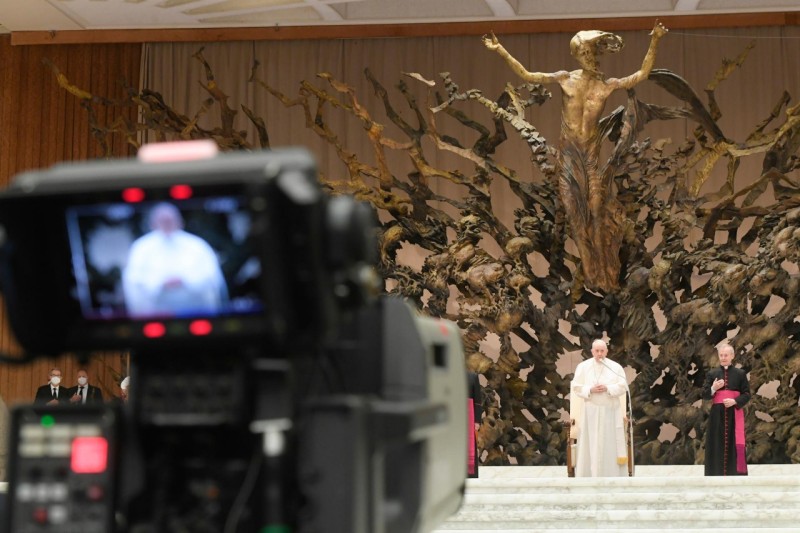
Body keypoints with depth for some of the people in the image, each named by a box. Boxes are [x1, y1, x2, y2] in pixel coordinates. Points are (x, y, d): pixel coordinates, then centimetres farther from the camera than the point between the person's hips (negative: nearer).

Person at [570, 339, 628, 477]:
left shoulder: (616, 367, 1)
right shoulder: (583, 366, 2)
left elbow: (623, 387, -3)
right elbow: (576, 387, -1)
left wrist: (607, 388, -18)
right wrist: (590, 390, -17)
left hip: (610, 411, 0)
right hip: (590, 411, 0)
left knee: (610, 443, 2)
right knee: (590, 444, 0)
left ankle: (612, 475, 7)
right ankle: (589, 474, 4)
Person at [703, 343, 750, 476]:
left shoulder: (740, 374, 5)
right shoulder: (712, 374, 8)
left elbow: (747, 394, 3)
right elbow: (704, 395, 5)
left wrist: (735, 401, -14)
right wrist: (713, 389, -15)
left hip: (734, 414, -1)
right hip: (717, 415, 1)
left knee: (734, 445, -5)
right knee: (717, 445, -2)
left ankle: (735, 473, -2)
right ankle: (717, 473, 0)